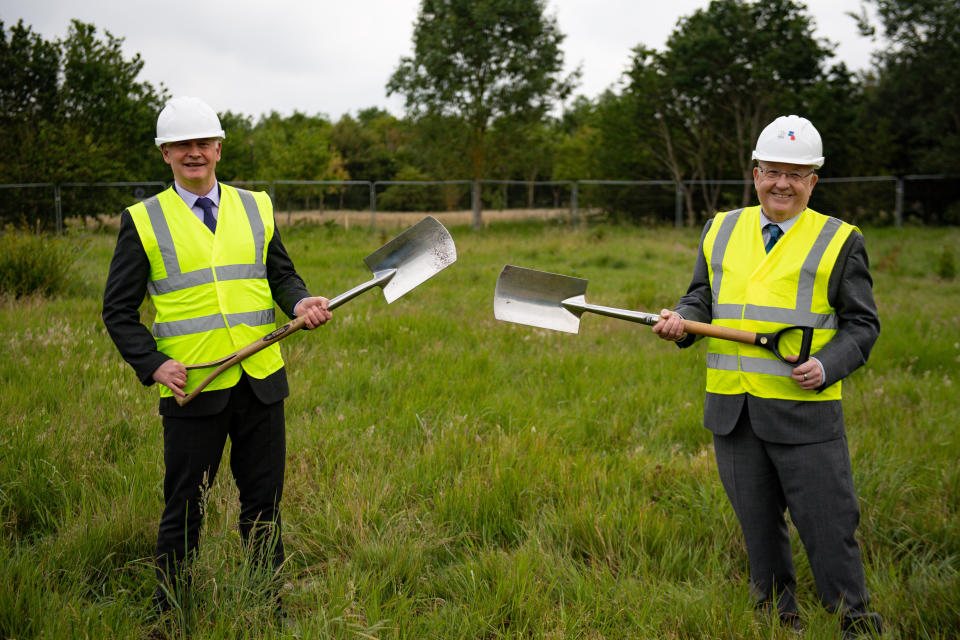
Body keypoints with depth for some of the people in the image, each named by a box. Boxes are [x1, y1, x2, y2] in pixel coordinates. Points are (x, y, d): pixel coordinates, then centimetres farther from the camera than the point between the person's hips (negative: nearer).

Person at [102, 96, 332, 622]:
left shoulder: (255, 208, 11)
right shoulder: (143, 221, 2)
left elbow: (282, 276, 15)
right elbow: (118, 310, 3)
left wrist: (300, 302, -8)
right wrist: (153, 365, -12)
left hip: (261, 383, 3)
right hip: (193, 388, -3)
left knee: (263, 503, 11)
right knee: (184, 510, 5)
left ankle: (270, 613, 25)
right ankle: (167, 618, 22)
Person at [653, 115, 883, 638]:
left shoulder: (838, 241, 2)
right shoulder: (721, 230, 12)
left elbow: (862, 324, 2)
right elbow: (703, 297, 19)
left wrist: (827, 366, -16)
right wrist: (682, 319, -4)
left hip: (804, 406, -3)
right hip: (731, 404, 4)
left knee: (827, 520, 0)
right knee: (757, 520, 13)